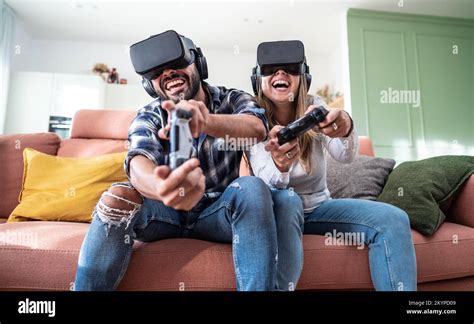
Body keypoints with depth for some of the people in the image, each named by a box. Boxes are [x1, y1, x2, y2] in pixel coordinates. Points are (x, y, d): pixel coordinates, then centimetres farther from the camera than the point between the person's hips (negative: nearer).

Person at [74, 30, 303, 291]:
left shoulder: (232, 100, -4)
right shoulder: (148, 117, -5)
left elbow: (257, 127, -29)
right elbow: (139, 162, -28)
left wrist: (206, 120, -51)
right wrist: (162, 187, -54)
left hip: (220, 210, 0)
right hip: (168, 211, 1)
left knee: (252, 187, -31)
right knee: (118, 197, -27)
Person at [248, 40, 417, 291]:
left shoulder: (314, 107, -4)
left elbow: (345, 156, -21)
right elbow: (266, 183, -24)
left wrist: (346, 129, -46)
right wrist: (279, 166, -49)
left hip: (318, 207, 3)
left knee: (393, 219, -18)